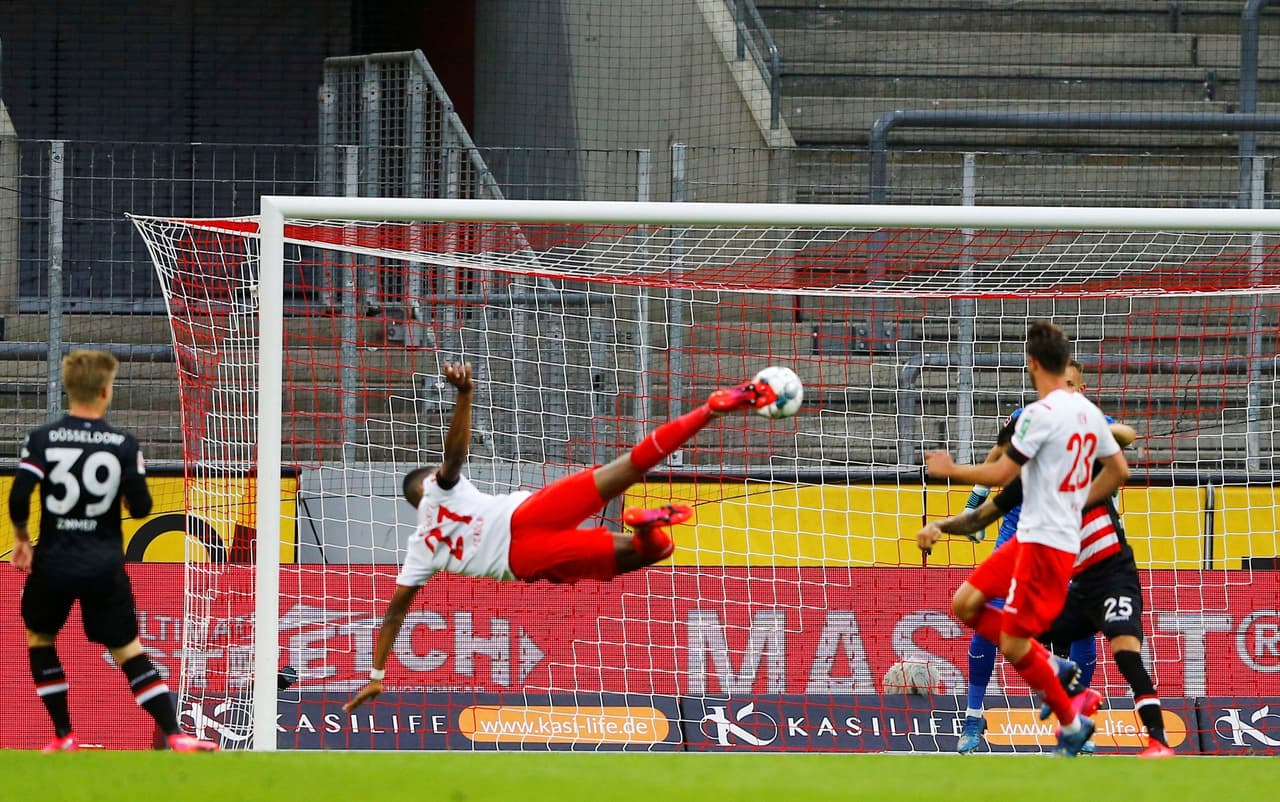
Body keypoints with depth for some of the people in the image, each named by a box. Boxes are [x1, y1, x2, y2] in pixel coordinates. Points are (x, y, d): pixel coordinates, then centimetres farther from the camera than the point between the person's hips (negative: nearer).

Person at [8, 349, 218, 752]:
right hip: (105, 565, 0)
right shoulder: (125, 445, -5)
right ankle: (174, 734, -5)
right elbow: (141, 507, -4)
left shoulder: (41, 439, -6)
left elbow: (18, 499, -13)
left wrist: (21, 538, 6)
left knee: (39, 637, 23)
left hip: (53, 562, 0)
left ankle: (64, 737, 19)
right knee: (128, 651, 8)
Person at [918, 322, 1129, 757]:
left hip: (1044, 542, -9)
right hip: (1030, 538, 9)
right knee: (965, 605, 10)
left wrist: (950, 470, -1)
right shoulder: (1088, 411, 9)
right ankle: (1051, 668, 12)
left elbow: (1000, 474, -17)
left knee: (1014, 647, -3)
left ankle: (1071, 721, 11)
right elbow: (1119, 471, 17)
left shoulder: (1041, 413, -17)